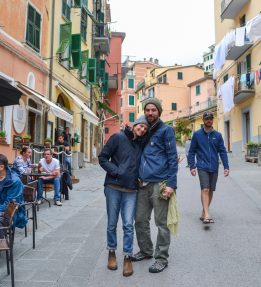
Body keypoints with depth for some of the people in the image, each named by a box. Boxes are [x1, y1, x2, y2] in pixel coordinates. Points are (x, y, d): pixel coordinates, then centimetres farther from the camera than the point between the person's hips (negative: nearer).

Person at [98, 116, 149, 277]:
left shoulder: (141, 144, 9)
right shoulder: (118, 138, -2)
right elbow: (103, 157, -3)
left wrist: (139, 178, 0)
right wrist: (116, 171, -13)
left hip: (131, 190, 2)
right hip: (113, 187, -2)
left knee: (128, 225, 0)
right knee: (112, 224, 9)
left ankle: (127, 257, 13)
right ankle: (112, 253, 27)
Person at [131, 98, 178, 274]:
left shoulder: (166, 130, -1)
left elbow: (173, 158, -7)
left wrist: (171, 184, -15)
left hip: (159, 184, -6)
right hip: (144, 184, 7)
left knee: (161, 223, 2)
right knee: (140, 221, 12)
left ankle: (162, 258, 14)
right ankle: (146, 251, 31)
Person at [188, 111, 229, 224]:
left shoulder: (218, 135, 7)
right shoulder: (197, 134, 2)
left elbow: (222, 151, 6)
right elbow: (192, 152, 3)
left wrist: (226, 167, -1)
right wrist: (192, 167, -4)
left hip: (214, 167, 3)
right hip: (202, 167, -3)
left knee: (211, 191, 9)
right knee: (205, 190, -14)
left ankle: (204, 212, 23)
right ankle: (207, 215, -18)